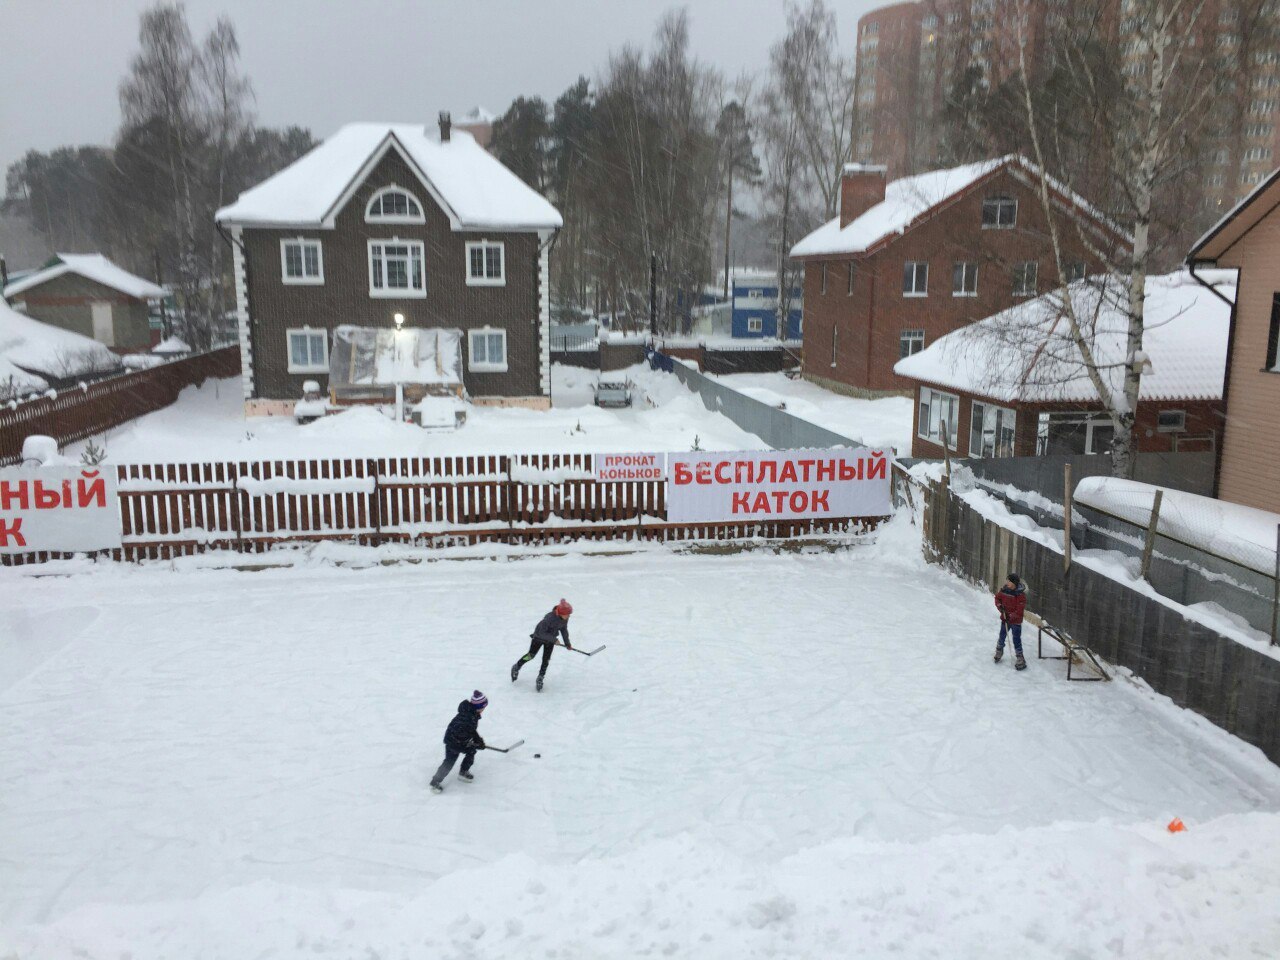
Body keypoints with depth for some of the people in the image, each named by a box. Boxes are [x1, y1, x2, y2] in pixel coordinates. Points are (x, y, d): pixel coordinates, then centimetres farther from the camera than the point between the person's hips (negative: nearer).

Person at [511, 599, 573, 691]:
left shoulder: (565, 618, -16)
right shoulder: (550, 618, -37)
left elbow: (564, 630, 3)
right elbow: (541, 633, -32)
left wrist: (567, 644, 10)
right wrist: (553, 639, -33)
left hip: (550, 639, 5)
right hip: (539, 636, -5)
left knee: (546, 659, 2)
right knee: (531, 655, 1)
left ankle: (540, 677, 18)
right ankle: (516, 667, 25)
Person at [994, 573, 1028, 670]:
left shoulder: (1020, 594, -20)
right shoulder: (1004, 590, -4)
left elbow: (1020, 609, -21)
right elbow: (997, 598, 10)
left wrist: (1010, 616, -26)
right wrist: (999, 606, -9)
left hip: (1016, 621, -5)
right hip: (1005, 618, 5)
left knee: (1016, 640, -3)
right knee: (1002, 636, 19)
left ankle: (1020, 659, 8)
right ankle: (999, 651, 43)